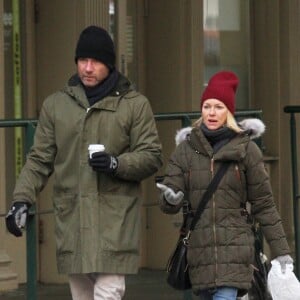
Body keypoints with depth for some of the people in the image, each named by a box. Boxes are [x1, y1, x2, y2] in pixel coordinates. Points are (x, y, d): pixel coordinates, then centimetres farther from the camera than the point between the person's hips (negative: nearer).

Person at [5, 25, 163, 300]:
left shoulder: (135, 104, 3)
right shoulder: (55, 105, 11)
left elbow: (152, 156, 2)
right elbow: (40, 160, 12)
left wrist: (116, 164, -17)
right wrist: (22, 199, -1)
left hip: (114, 223, -3)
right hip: (72, 220, 3)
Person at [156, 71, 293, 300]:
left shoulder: (246, 149, 1)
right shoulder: (186, 148, 7)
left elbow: (264, 204, 4)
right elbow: (167, 203, 2)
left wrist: (280, 250, 2)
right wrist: (171, 200, -23)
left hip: (234, 246, -3)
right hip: (199, 246, 3)